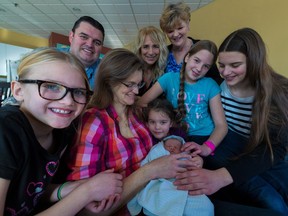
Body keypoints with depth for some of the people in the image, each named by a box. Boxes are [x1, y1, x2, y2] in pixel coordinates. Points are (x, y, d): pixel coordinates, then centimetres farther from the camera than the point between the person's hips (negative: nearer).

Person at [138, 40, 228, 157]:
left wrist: (206, 147, -24)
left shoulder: (210, 85, -1)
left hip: (202, 136, 0)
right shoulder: (169, 78, -2)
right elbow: (141, 103, -4)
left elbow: (221, 125, -5)